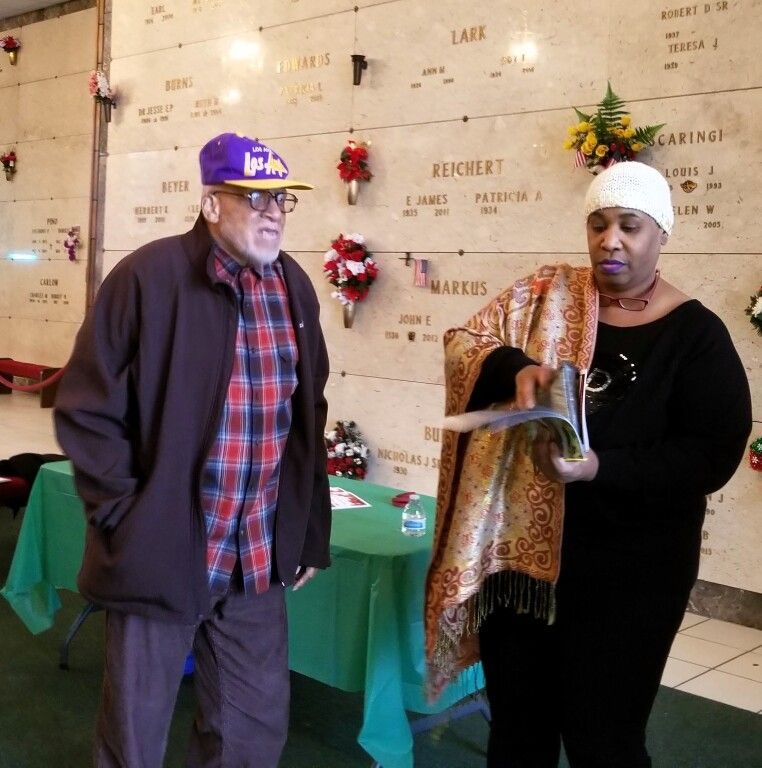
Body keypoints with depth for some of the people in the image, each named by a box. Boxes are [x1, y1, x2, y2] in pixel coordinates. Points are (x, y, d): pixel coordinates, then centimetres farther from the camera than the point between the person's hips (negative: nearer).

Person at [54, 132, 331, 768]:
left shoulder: (294, 287, 6)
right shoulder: (149, 277, -12)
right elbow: (87, 411, -8)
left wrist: (309, 533, 13)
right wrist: (128, 519, -11)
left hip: (258, 561, 5)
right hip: (160, 554, -4)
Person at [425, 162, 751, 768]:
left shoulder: (695, 335, -6)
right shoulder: (545, 294, 3)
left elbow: (714, 454, -11)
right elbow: (464, 344, -1)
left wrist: (601, 468, -24)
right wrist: (516, 367, -23)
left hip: (627, 570, -3)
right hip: (518, 546, 3)